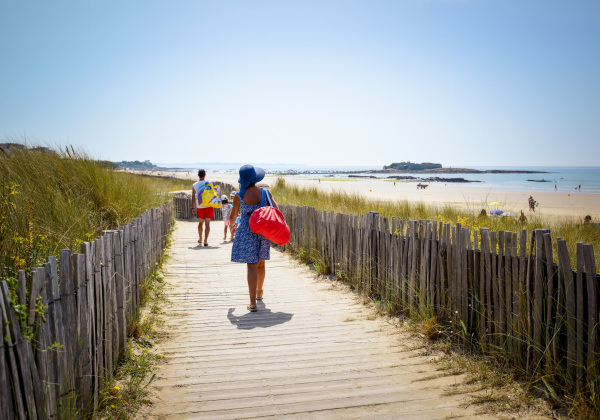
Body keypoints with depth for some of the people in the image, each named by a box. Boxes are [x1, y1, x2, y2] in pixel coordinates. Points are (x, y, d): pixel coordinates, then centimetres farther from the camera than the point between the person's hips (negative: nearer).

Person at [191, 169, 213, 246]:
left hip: (199, 207, 2)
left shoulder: (194, 185, -1)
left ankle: (200, 239, 31)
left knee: (200, 223, 20)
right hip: (208, 206, -2)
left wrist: (193, 207, 5)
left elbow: (193, 197, 0)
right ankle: (205, 240, -14)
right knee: (207, 223, -5)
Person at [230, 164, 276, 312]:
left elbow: (233, 215, 4)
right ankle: (259, 292, 42)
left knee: (251, 265, -4)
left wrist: (231, 222, 27)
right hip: (263, 232, 3)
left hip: (247, 232, -3)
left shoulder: (239, 196, -7)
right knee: (260, 263, 20)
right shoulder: (265, 193, -4)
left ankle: (253, 303, -8)